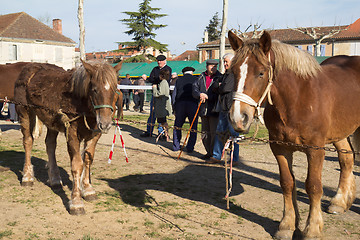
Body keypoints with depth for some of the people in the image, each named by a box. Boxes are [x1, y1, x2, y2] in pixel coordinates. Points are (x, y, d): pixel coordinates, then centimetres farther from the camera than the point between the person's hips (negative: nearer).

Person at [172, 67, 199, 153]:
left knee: (177, 126, 14)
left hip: (180, 104, 2)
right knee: (193, 128, 7)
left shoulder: (179, 80, 17)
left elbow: (174, 95, 13)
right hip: (193, 104, -2)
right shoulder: (196, 80, 13)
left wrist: (174, 109, 17)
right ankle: (190, 148, 6)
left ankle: (176, 146, 16)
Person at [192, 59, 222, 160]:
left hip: (215, 110, -5)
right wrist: (199, 95, -18)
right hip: (203, 110, 5)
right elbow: (194, 88, 3)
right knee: (205, 132, 14)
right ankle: (208, 152, 28)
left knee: (214, 132, -5)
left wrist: (207, 96, -21)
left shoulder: (220, 78, -4)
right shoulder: (202, 77, 11)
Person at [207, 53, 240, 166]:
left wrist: (219, 87, 3)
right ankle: (216, 156, 20)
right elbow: (215, 87, 20)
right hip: (224, 107, 9)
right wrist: (219, 85, -1)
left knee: (233, 134, -2)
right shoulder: (226, 74, 20)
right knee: (219, 132, 11)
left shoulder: (236, 74, -10)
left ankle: (235, 159, 7)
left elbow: (225, 88, -17)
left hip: (232, 108, -9)